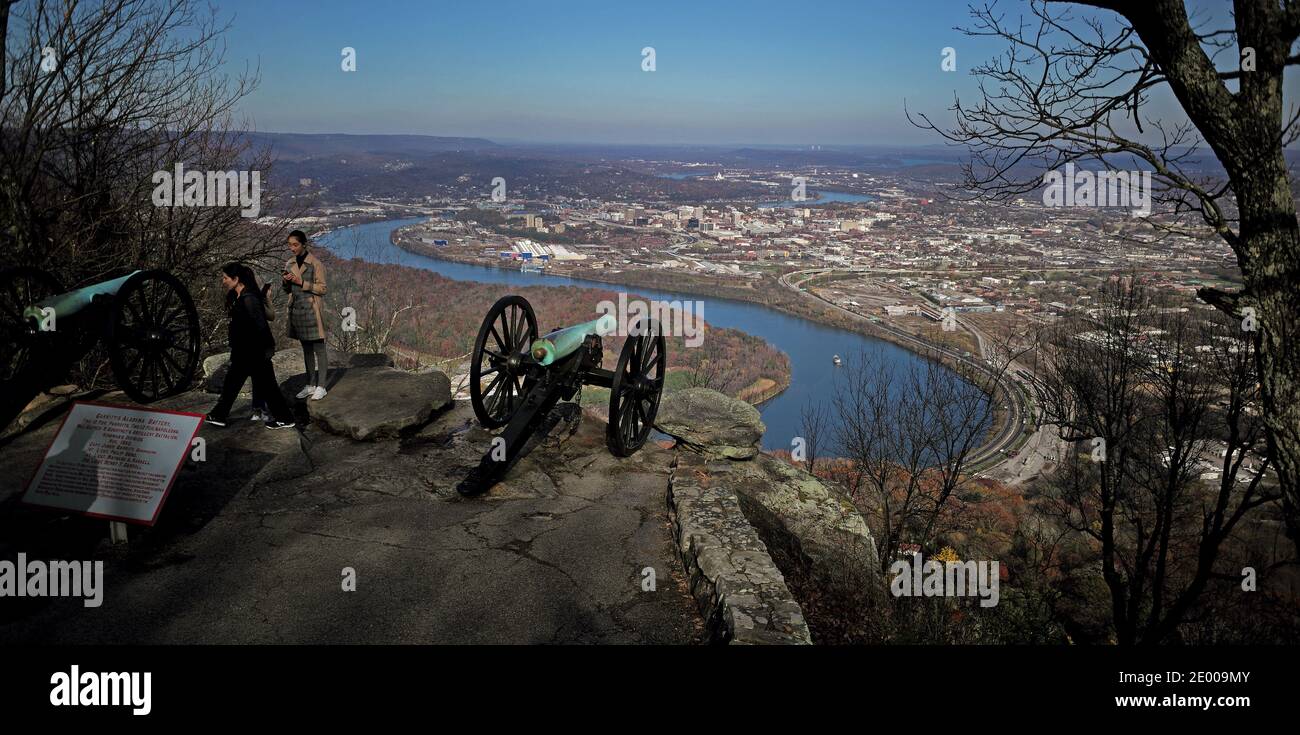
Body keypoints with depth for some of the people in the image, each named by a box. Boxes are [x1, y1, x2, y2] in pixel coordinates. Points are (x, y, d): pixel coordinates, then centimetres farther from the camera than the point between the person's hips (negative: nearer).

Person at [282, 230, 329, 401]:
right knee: (306, 349, 12)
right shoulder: (289, 263, 10)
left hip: (312, 310, -6)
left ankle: (321, 386, 2)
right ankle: (310, 385, 19)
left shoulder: (316, 263, -8)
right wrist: (285, 282, -5)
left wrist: (301, 282, -18)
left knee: (319, 348, -3)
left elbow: (322, 288, -10)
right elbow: (287, 290, 17)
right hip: (296, 309, 6)